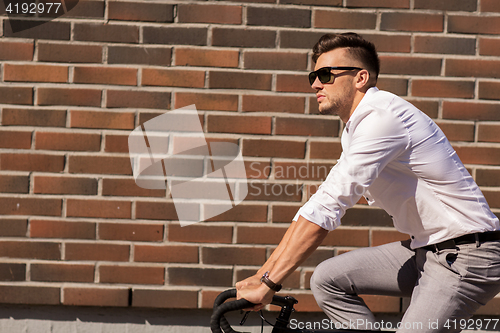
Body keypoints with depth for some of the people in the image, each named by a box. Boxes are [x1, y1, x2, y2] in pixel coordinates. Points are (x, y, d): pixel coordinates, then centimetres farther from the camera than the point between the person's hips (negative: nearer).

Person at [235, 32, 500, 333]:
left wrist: (268, 285, -23)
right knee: (328, 279, 3)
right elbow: (319, 203, 13)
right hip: (427, 251, 9)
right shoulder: (357, 126, 12)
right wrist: (262, 275, 8)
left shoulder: (382, 117, -20)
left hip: (466, 258, -9)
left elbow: (328, 206, -25)